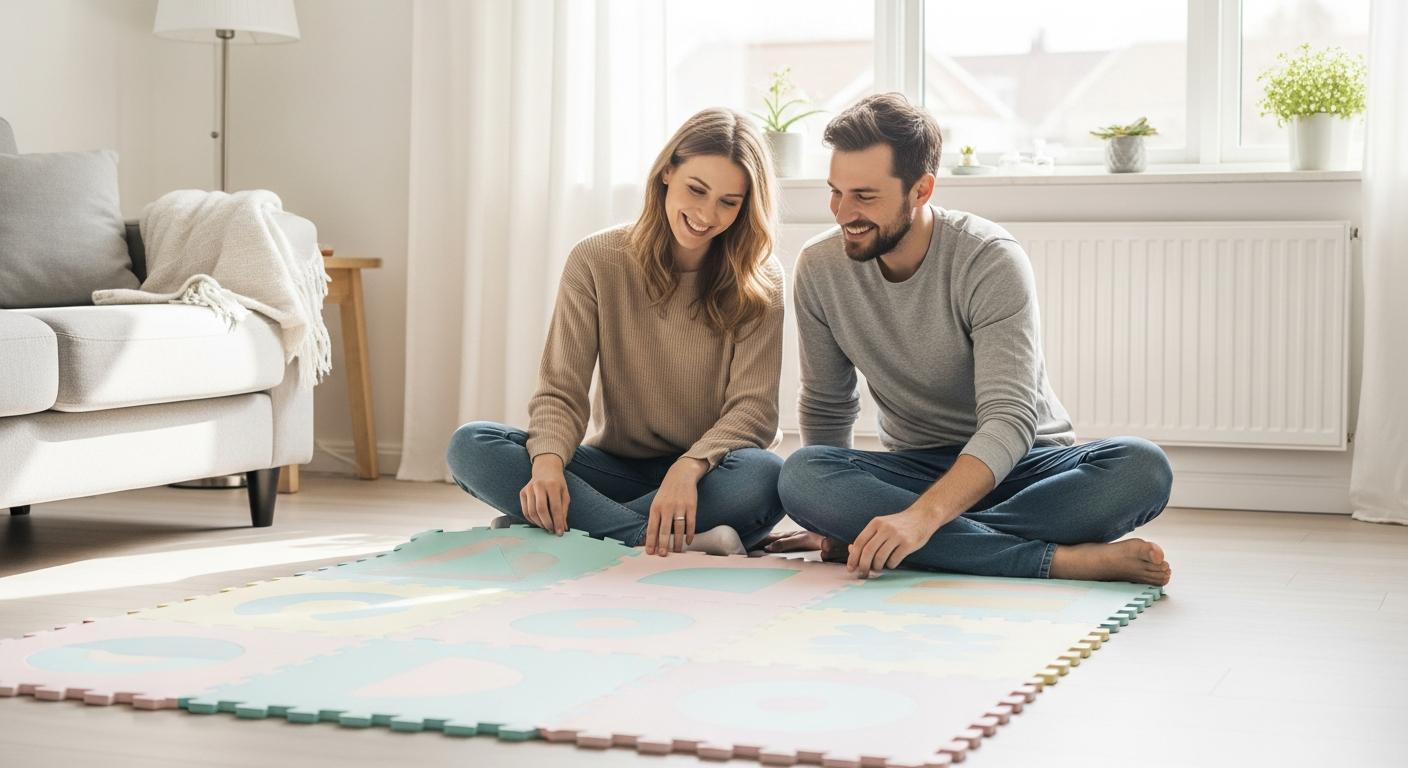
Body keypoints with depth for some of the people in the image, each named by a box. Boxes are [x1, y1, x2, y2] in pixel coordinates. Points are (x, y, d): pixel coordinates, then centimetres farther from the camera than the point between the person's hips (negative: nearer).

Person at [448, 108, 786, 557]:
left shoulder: (758, 283, -4)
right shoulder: (597, 261, -2)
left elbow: (753, 408, -12)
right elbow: (561, 391, -7)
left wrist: (689, 468, -33)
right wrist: (549, 461, -29)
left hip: (705, 475, -2)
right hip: (615, 466, 2)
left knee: (764, 477, -36)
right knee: (470, 446, -23)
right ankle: (683, 544, -36)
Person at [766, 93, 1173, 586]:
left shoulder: (991, 260, -18)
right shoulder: (820, 267, -5)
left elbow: (1009, 421, -27)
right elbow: (826, 409, 7)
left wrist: (923, 516, -43)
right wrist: (838, 519, -5)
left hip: (1021, 465, -2)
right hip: (915, 470, 3)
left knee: (1143, 468, -32)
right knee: (800, 474, -31)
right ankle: (1058, 560, -35)